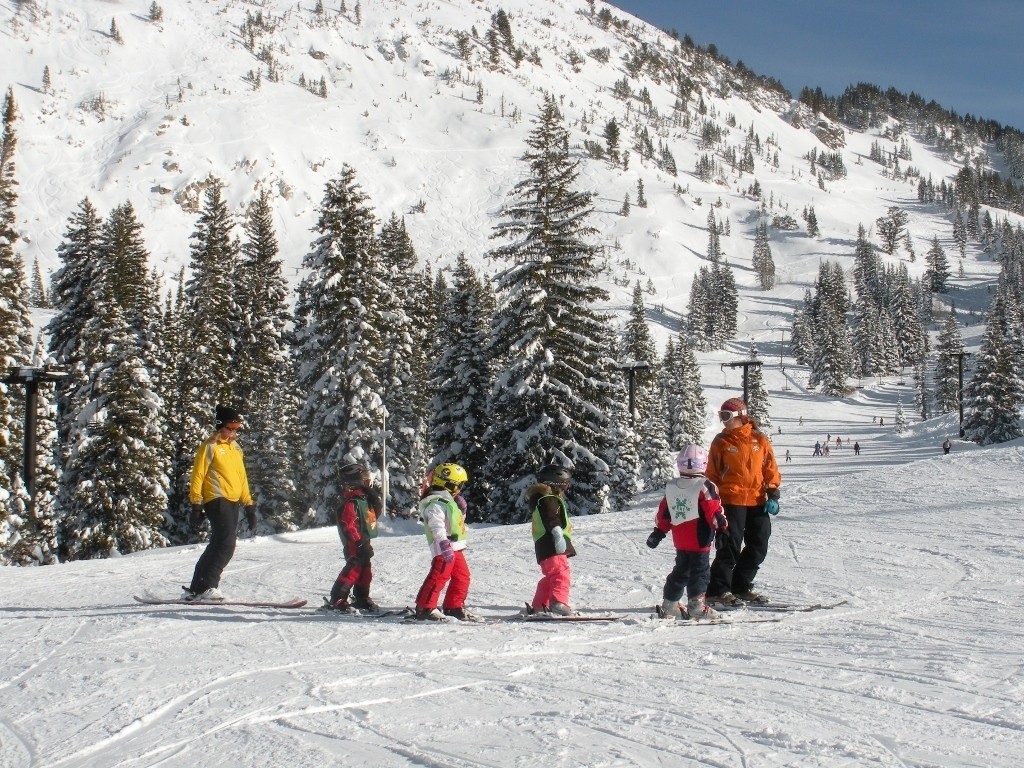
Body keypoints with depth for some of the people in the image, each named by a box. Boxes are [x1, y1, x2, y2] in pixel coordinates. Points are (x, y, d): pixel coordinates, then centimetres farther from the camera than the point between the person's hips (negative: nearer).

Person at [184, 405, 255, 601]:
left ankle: (197, 588, 16)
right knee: (226, 544, -18)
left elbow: (242, 478, 23)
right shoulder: (210, 446, -3)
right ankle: (205, 587, -17)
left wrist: (249, 505, 18)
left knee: (218, 545, 9)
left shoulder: (236, 448, 19)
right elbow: (197, 475, -6)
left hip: (233, 503, 8)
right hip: (217, 500, -8)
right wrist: (196, 505, -12)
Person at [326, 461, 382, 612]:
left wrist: (374, 497, 1)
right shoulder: (350, 502, -19)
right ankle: (337, 600, -9)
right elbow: (348, 526, -24)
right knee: (353, 569, -12)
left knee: (365, 570, 16)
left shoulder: (364, 497, 11)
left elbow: (377, 512, 18)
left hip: (364, 542, 10)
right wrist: (360, 543, -26)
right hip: (355, 544, -10)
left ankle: (362, 598, 29)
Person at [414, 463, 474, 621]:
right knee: (439, 576, -13)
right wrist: (444, 544, -30)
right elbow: (437, 525, -24)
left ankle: (454, 607, 23)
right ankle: (425, 608, -9)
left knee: (462, 577, 13)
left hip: (454, 548, 11)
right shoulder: (436, 503, -14)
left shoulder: (447, 501, 22)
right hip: (444, 549, -11)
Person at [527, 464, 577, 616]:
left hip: (543, 547, 11)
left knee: (550, 577, 20)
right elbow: (552, 518, -23)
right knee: (561, 573, -21)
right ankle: (558, 602, -36)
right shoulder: (549, 499, -7)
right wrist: (558, 534, -35)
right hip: (553, 546, -11)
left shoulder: (541, 499, 27)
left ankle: (538, 606, 26)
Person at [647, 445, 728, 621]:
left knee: (681, 571, 16)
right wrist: (722, 525, -10)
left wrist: (659, 531, 19)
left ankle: (669, 605, 19)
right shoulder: (704, 486, -12)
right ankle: (696, 605, -9)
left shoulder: (671, 487, 6)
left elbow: (663, 513, 12)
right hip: (699, 540, -6)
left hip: (680, 540, 6)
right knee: (700, 571, -2)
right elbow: (714, 510, -16)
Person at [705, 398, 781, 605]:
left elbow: (771, 469, 9)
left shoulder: (759, 440, 6)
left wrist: (773, 495, 0)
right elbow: (712, 474, 4)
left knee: (758, 548, 8)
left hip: (757, 501, 4)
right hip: (731, 501, -4)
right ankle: (717, 590, -3)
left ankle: (741, 586, 21)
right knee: (730, 547, -8)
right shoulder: (721, 442, 2)